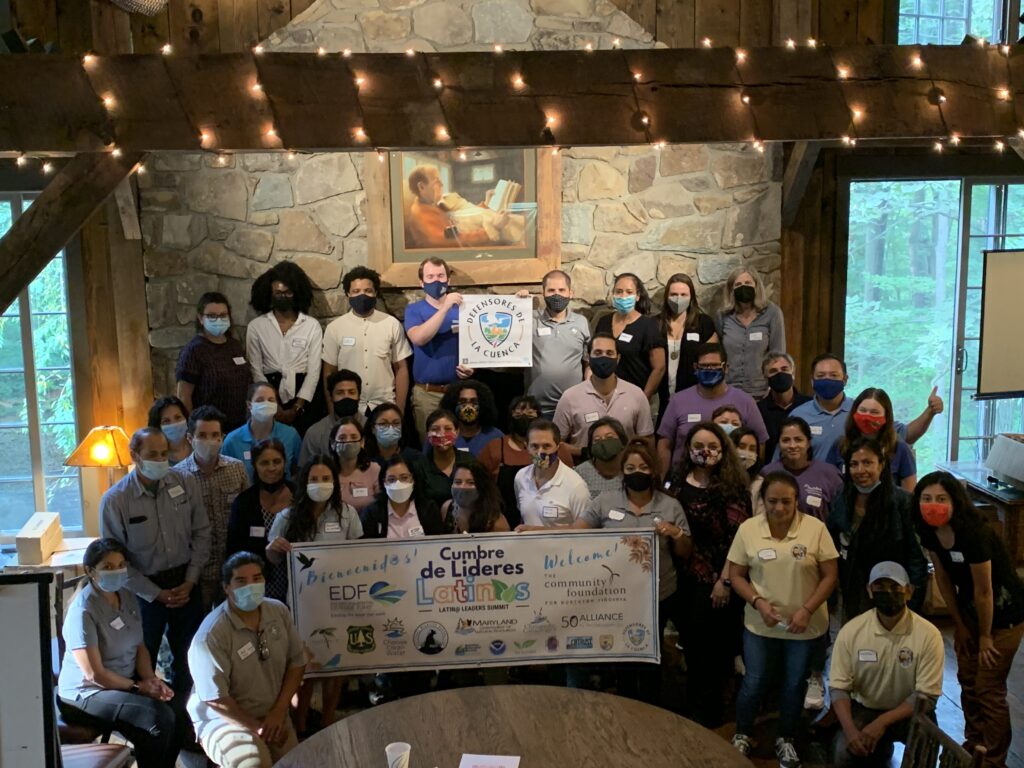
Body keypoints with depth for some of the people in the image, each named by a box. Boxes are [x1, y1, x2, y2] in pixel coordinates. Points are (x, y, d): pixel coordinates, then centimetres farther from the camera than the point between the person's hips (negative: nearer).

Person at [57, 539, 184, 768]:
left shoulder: (128, 597, 3)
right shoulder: (83, 612, -20)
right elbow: (94, 674, -20)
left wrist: (151, 679, -7)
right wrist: (138, 687, -15)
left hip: (125, 682, 7)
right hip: (86, 693, -7)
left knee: (178, 719, -15)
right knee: (159, 719, -25)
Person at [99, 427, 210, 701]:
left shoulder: (186, 483, -7)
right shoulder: (115, 500, -14)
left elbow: (201, 534, 0)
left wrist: (189, 582, -6)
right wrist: (157, 594, -11)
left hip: (186, 583, 2)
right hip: (145, 588, -2)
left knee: (188, 656, 15)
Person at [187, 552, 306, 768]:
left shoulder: (279, 611, -3)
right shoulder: (211, 635, -23)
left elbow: (297, 661, 5)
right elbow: (215, 698, -21)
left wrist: (279, 712, -5)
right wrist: (255, 727, -17)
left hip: (272, 715, 6)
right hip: (223, 719, -6)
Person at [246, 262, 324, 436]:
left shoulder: (312, 326, 3)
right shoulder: (256, 326, 4)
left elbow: (314, 371, -1)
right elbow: (255, 369, 1)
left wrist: (295, 408, -10)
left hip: (305, 398, 0)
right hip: (270, 396, 0)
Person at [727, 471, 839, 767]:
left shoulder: (815, 528, -13)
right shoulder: (748, 529, -9)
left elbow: (829, 576, -8)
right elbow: (737, 575, -2)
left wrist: (807, 610, -17)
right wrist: (758, 602, -17)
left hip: (805, 625, 0)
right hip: (760, 624, 0)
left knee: (795, 684, 14)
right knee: (754, 682, 9)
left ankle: (786, 739, 35)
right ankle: (742, 735, 32)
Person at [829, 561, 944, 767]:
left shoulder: (928, 634, -16)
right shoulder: (851, 631, -11)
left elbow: (926, 696, -15)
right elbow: (839, 687, -8)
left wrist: (882, 722, -25)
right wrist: (850, 729, -25)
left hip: (908, 712, -2)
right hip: (864, 709, 2)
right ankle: (879, 748, 14)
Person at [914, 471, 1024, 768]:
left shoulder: (974, 534, -34)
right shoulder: (930, 532, -12)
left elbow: (983, 591, -25)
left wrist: (986, 636, -14)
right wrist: (960, 624, 7)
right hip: (971, 609, 7)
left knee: (989, 688, 0)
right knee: (967, 680, 17)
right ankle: (974, 744, 36)